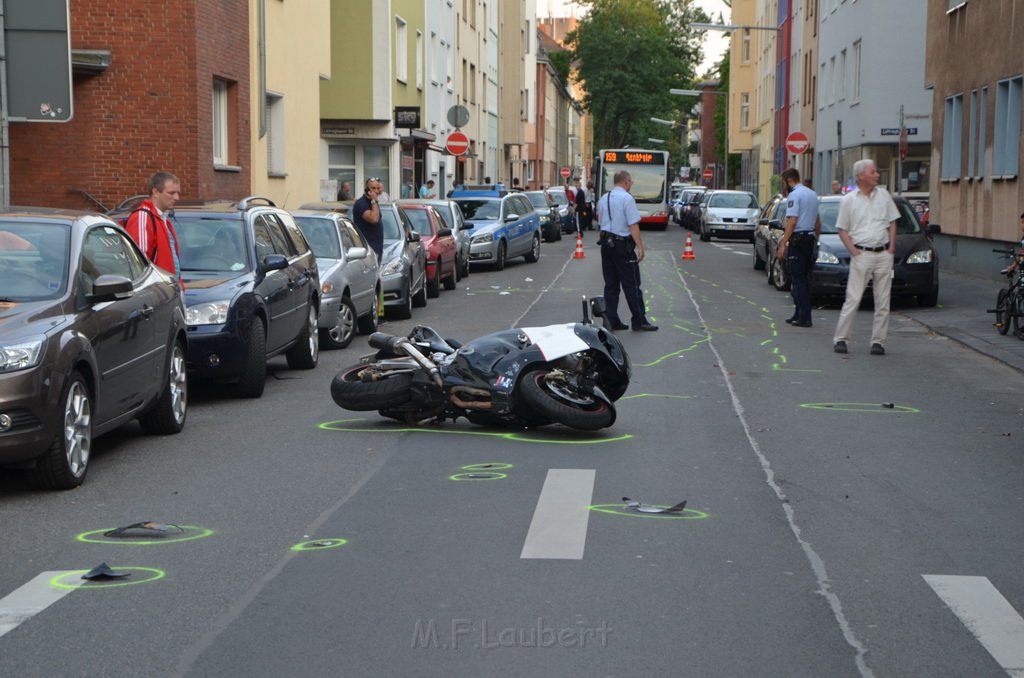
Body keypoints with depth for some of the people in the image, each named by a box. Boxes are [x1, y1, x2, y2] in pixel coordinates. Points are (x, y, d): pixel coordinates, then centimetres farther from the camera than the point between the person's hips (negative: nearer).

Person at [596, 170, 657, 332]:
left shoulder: (603, 199, 11)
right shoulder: (627, 198, -12)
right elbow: (633, 225, -16)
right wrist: (640, 247, -15)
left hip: (606, 243, 7)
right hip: (622, 244, -7)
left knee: (611, 283, 11)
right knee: (631, 284, -1)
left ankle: (611, 320, 11)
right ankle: (639, 321, 2)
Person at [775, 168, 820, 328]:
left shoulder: (794, 195, -11)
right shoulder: (812, 194, 16)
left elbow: (792, 221, -19)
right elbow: (817, 221, 20)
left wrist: (783, 244, -19)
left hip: (797, 238, -9)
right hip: (810, 238, 9)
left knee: (798, 279, -6)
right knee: (804, 278, 14)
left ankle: (804, 317, -8)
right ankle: (800, 314, 19)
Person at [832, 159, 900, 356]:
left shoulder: (884, 195, 9)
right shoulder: (848, 200, 1)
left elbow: (892, 223, 14)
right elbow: (842, 230, 3)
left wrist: (891, 247, 2)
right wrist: (853, 251, -8)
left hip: (884, 254, 3)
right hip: (862, 255, -3)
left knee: (883, 301, 4)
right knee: (853, 299, -5)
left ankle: (878, 341, 9)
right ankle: (840, 338, 2)